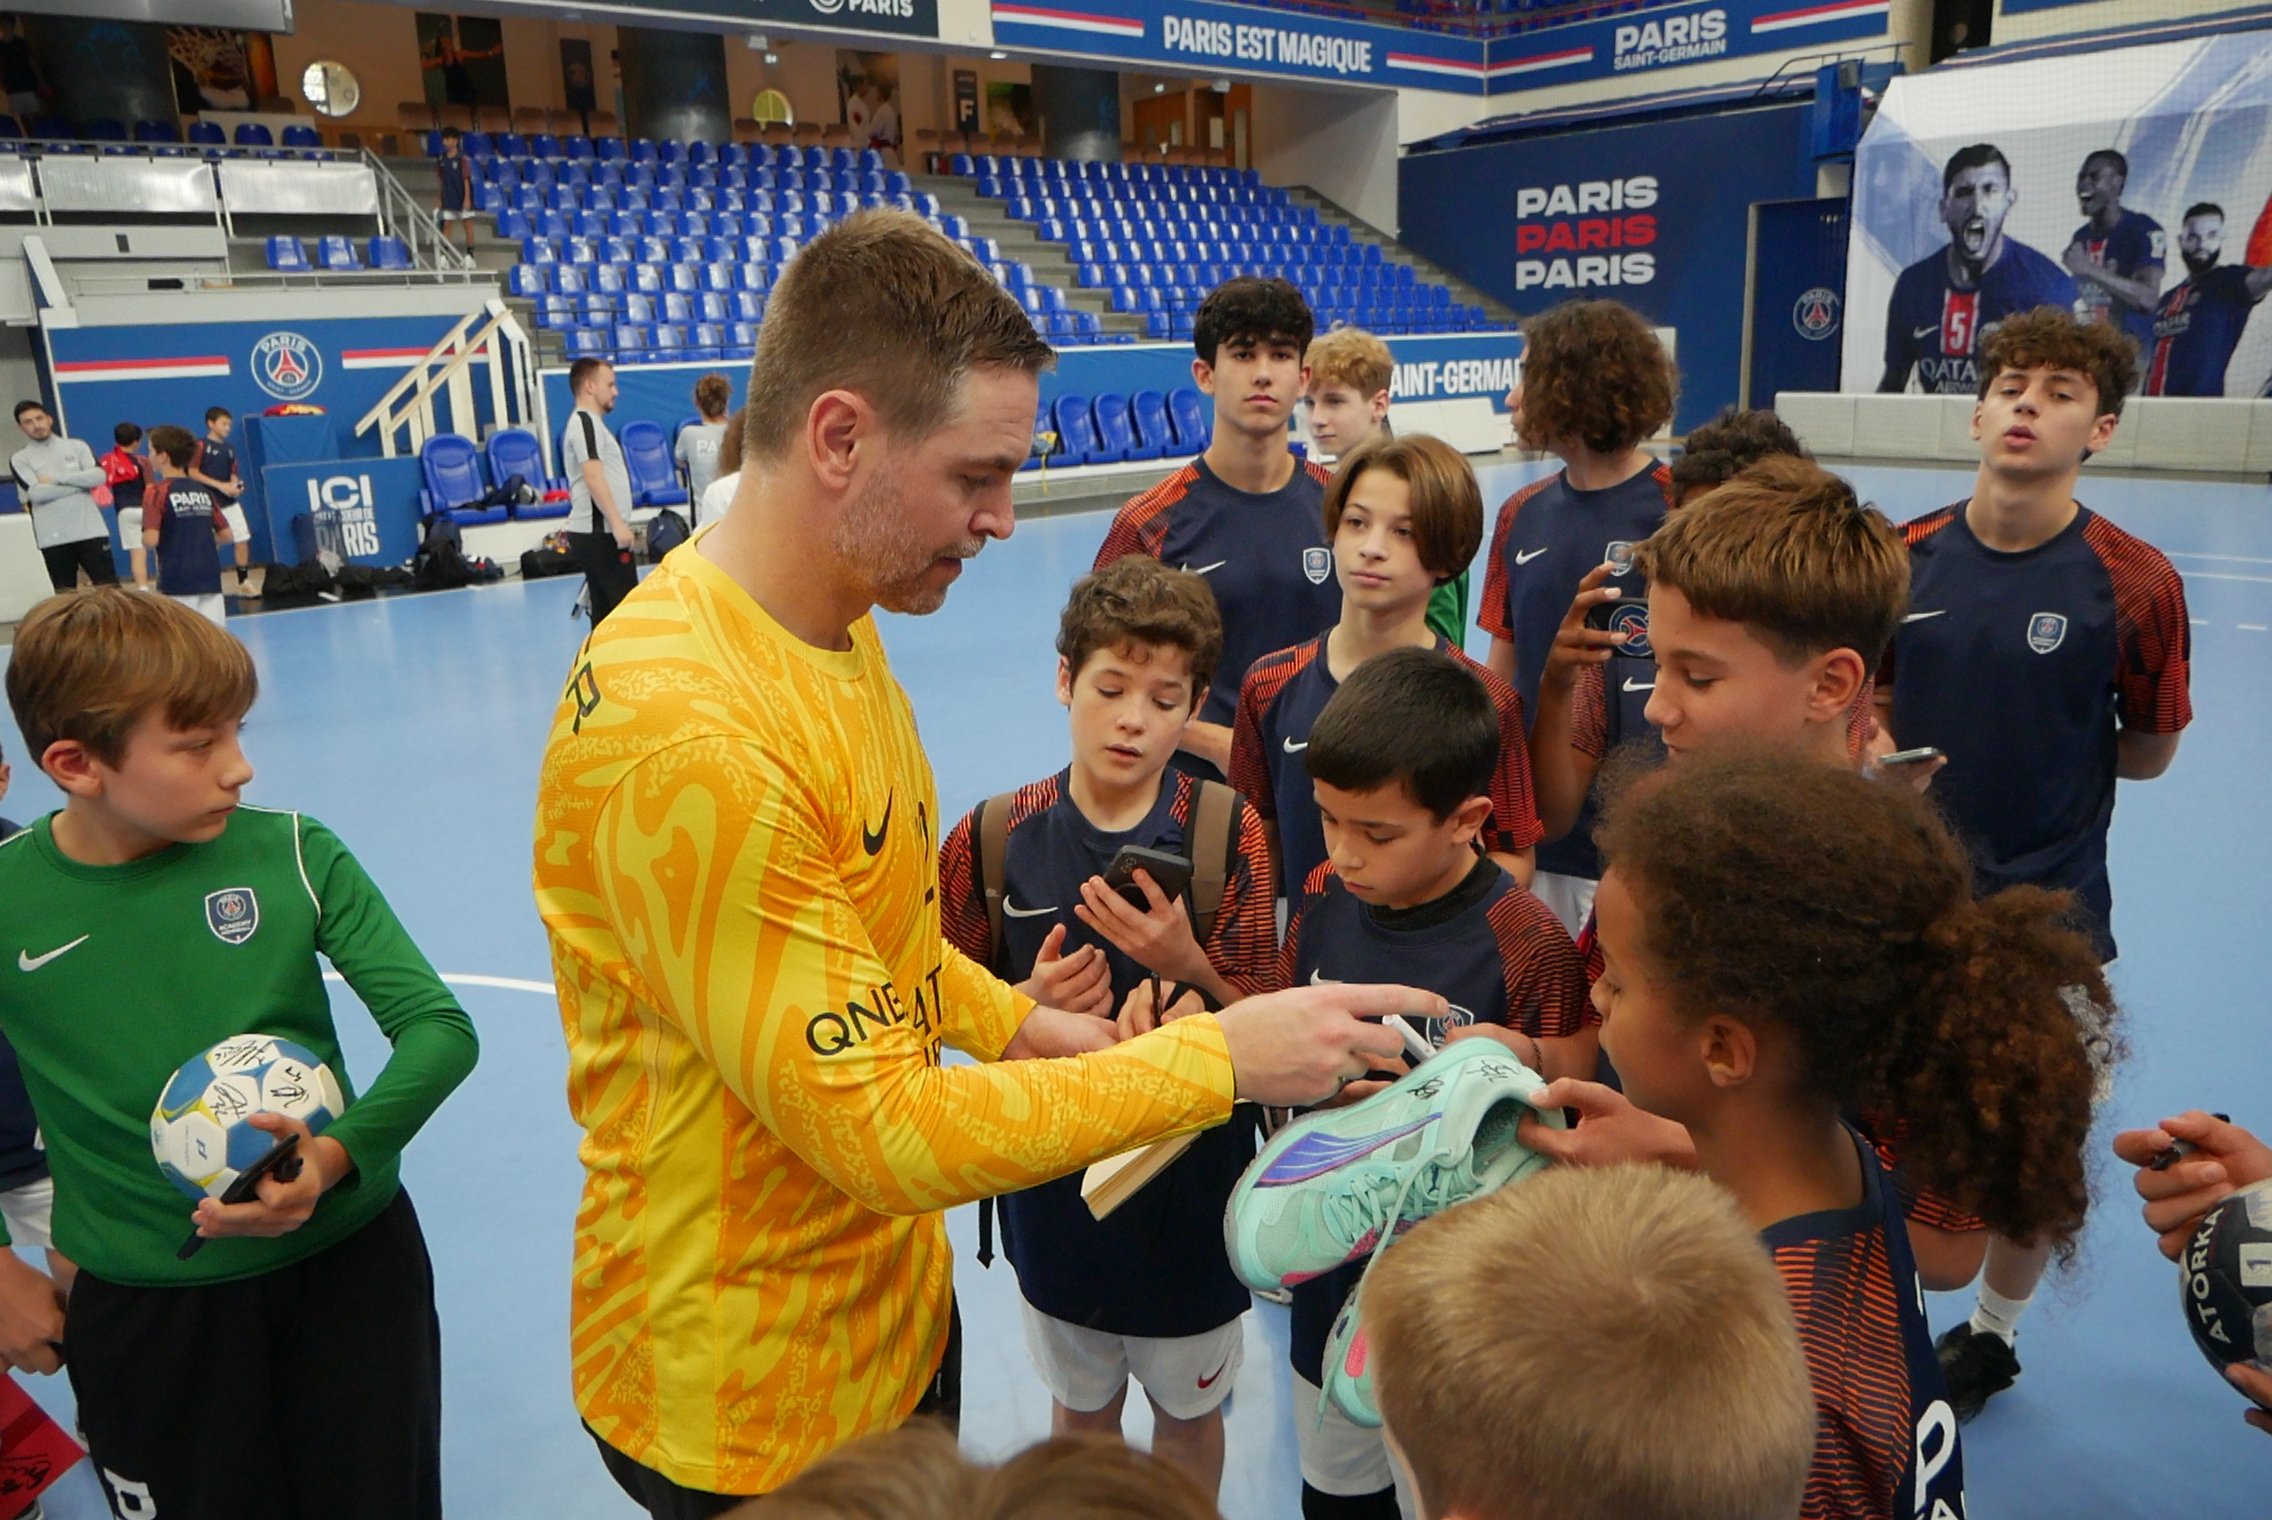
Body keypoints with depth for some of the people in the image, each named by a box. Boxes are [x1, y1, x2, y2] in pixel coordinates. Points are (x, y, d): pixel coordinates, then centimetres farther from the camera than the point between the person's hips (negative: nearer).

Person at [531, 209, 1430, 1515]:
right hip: (755, 1409, -8)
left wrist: (1022, 1025, -1)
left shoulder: (839, 632, -1)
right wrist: (1219, 1057, -23)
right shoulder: (684, 734, -31)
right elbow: (881, 1130, -27)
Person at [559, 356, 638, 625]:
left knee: (605, 609, 11)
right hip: (598, 532, -10)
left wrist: (615, 523, 21)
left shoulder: (587, 421, 20)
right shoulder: (586, 422, -10)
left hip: (596, 532, 10)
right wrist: (617, 522, -22)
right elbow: (593, 478, -20)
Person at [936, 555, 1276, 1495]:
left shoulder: (1225, 833, -15)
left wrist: (1186, 967, -32)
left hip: (1192, 1188, -1)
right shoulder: (993, 840, -12)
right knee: (1081, 1408, 25)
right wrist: (1031, 1003, -23)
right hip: (1054, 1189, 1)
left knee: (1189, 1413, 22)